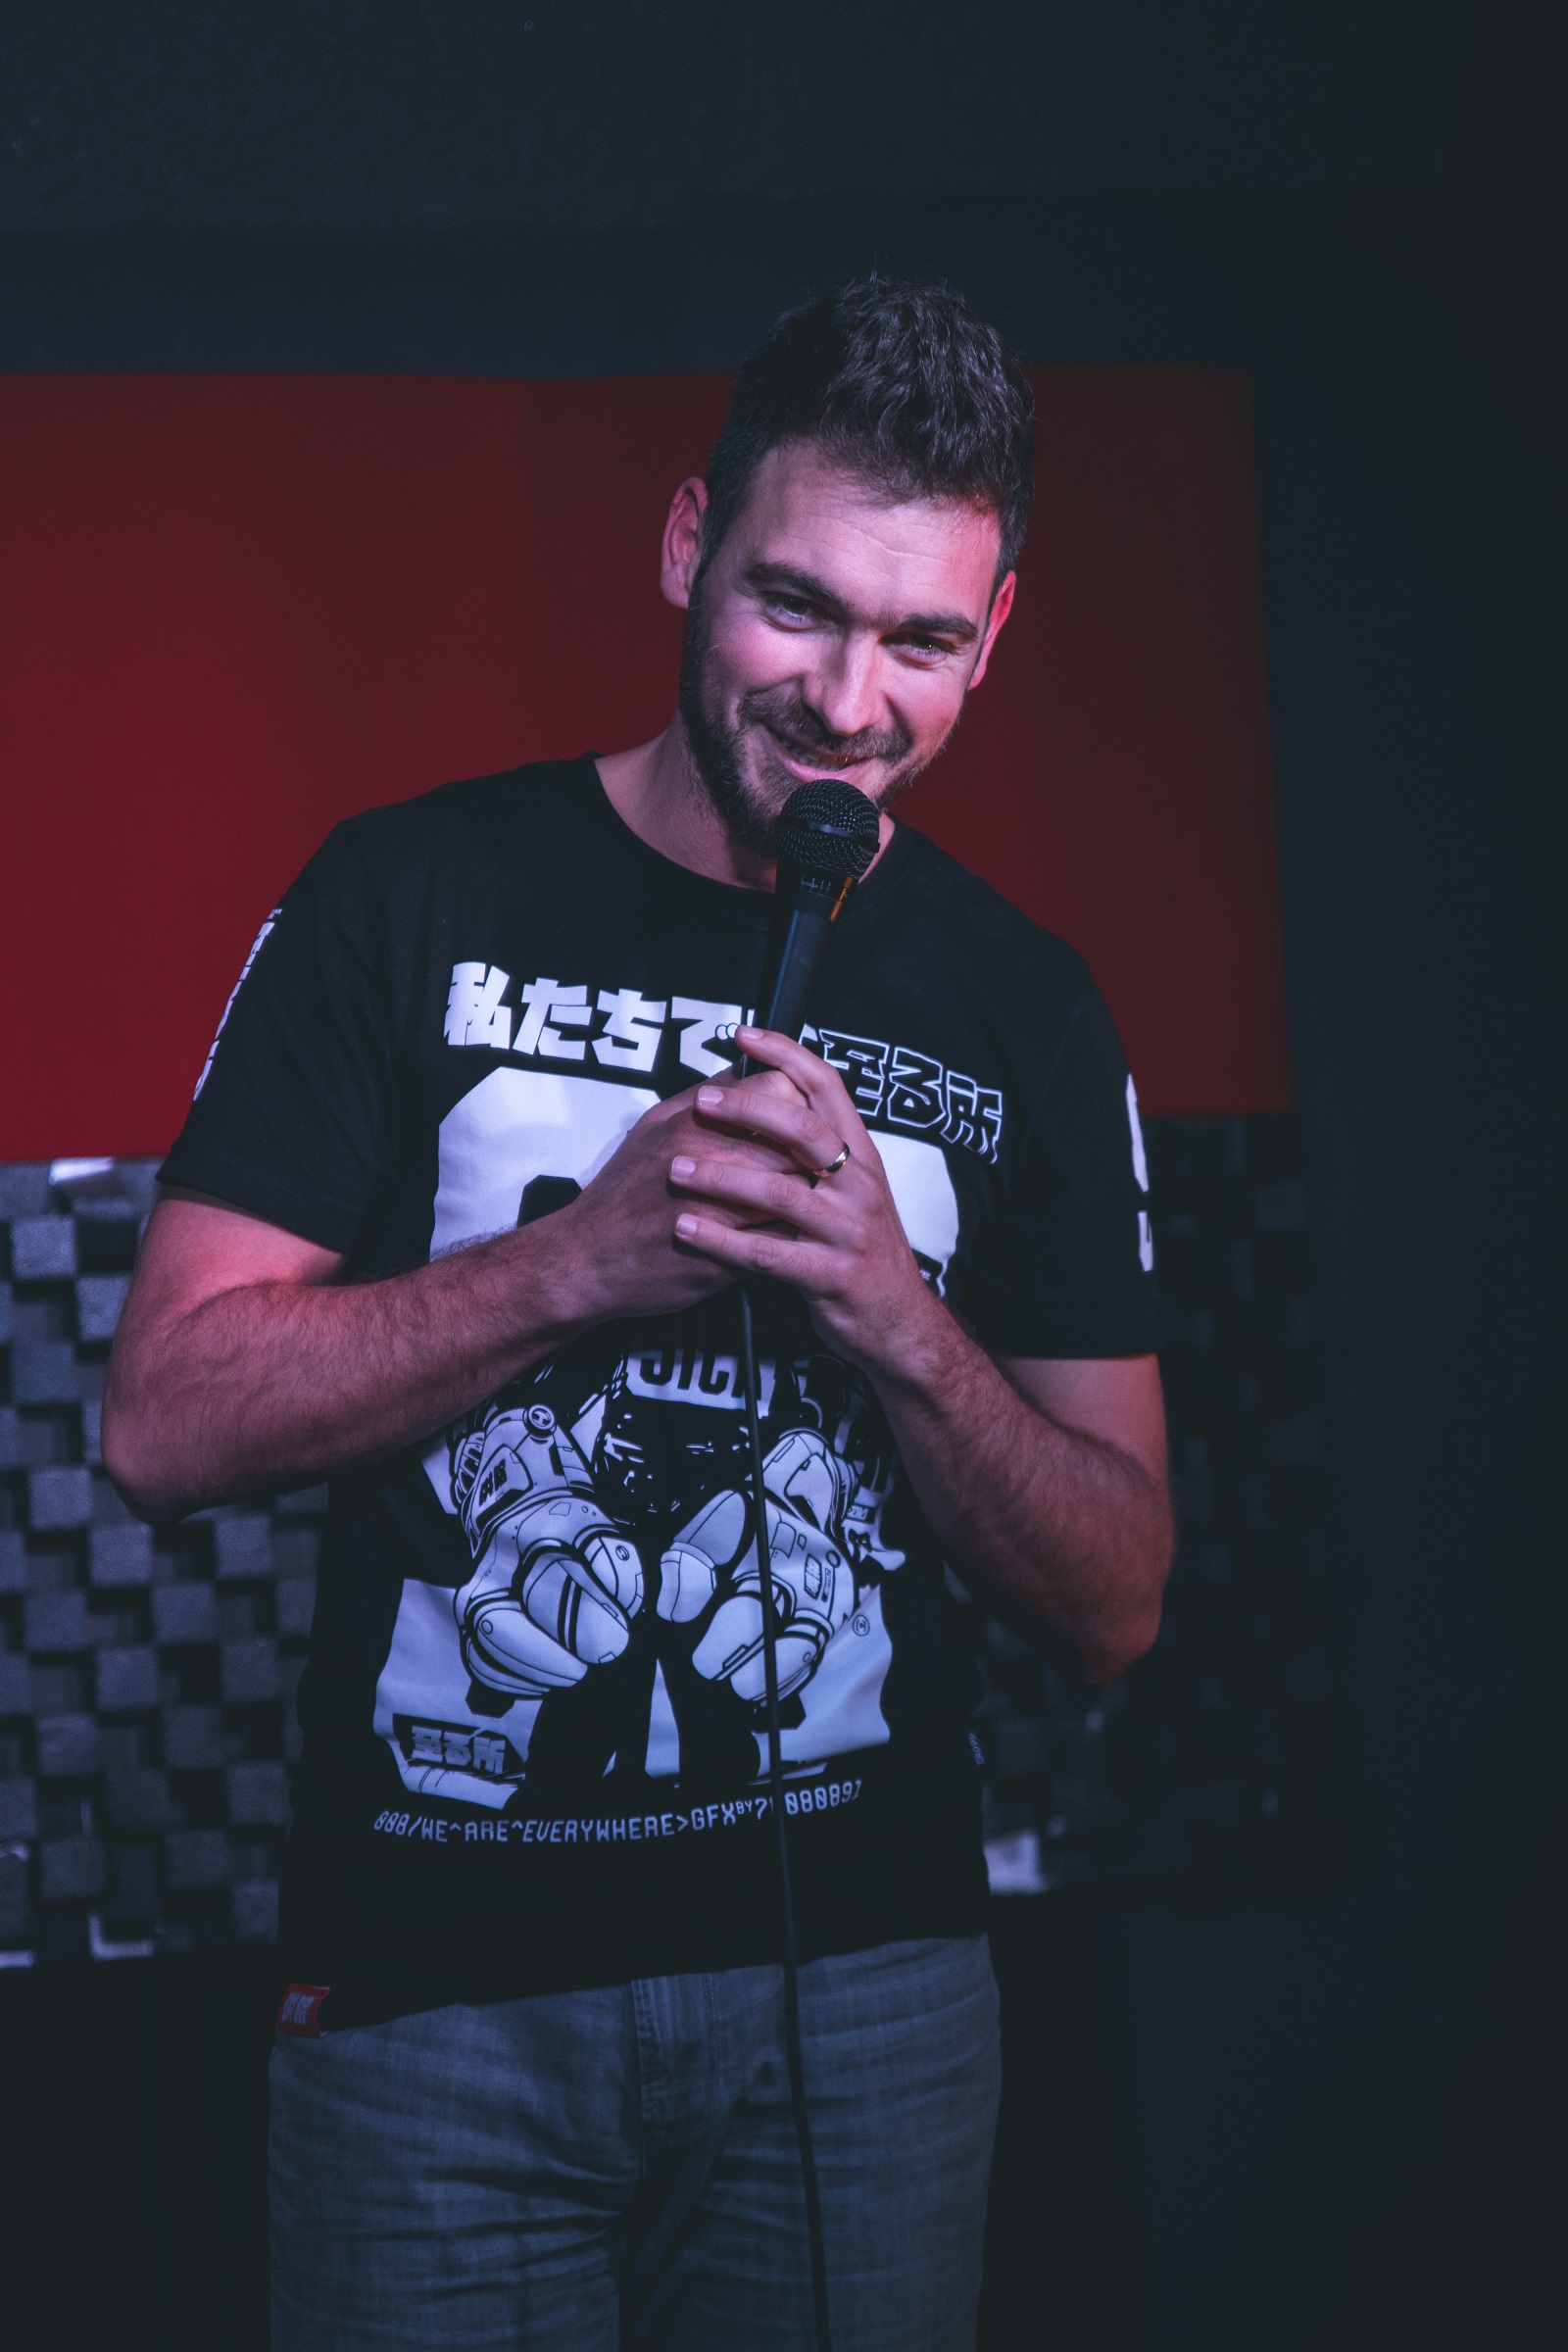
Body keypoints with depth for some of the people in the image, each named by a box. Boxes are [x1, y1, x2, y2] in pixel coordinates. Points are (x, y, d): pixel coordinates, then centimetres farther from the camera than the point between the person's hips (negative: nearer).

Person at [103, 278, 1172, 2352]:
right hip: (432, 1972, -1)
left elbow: (1115, 1603, 2)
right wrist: (587, 1259, -19)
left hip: (864, 1970, 2)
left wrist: (895, 1317, -15)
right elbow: (165, 1423, -9)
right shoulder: (410, 900, -3)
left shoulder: (1023, 1010, 3)